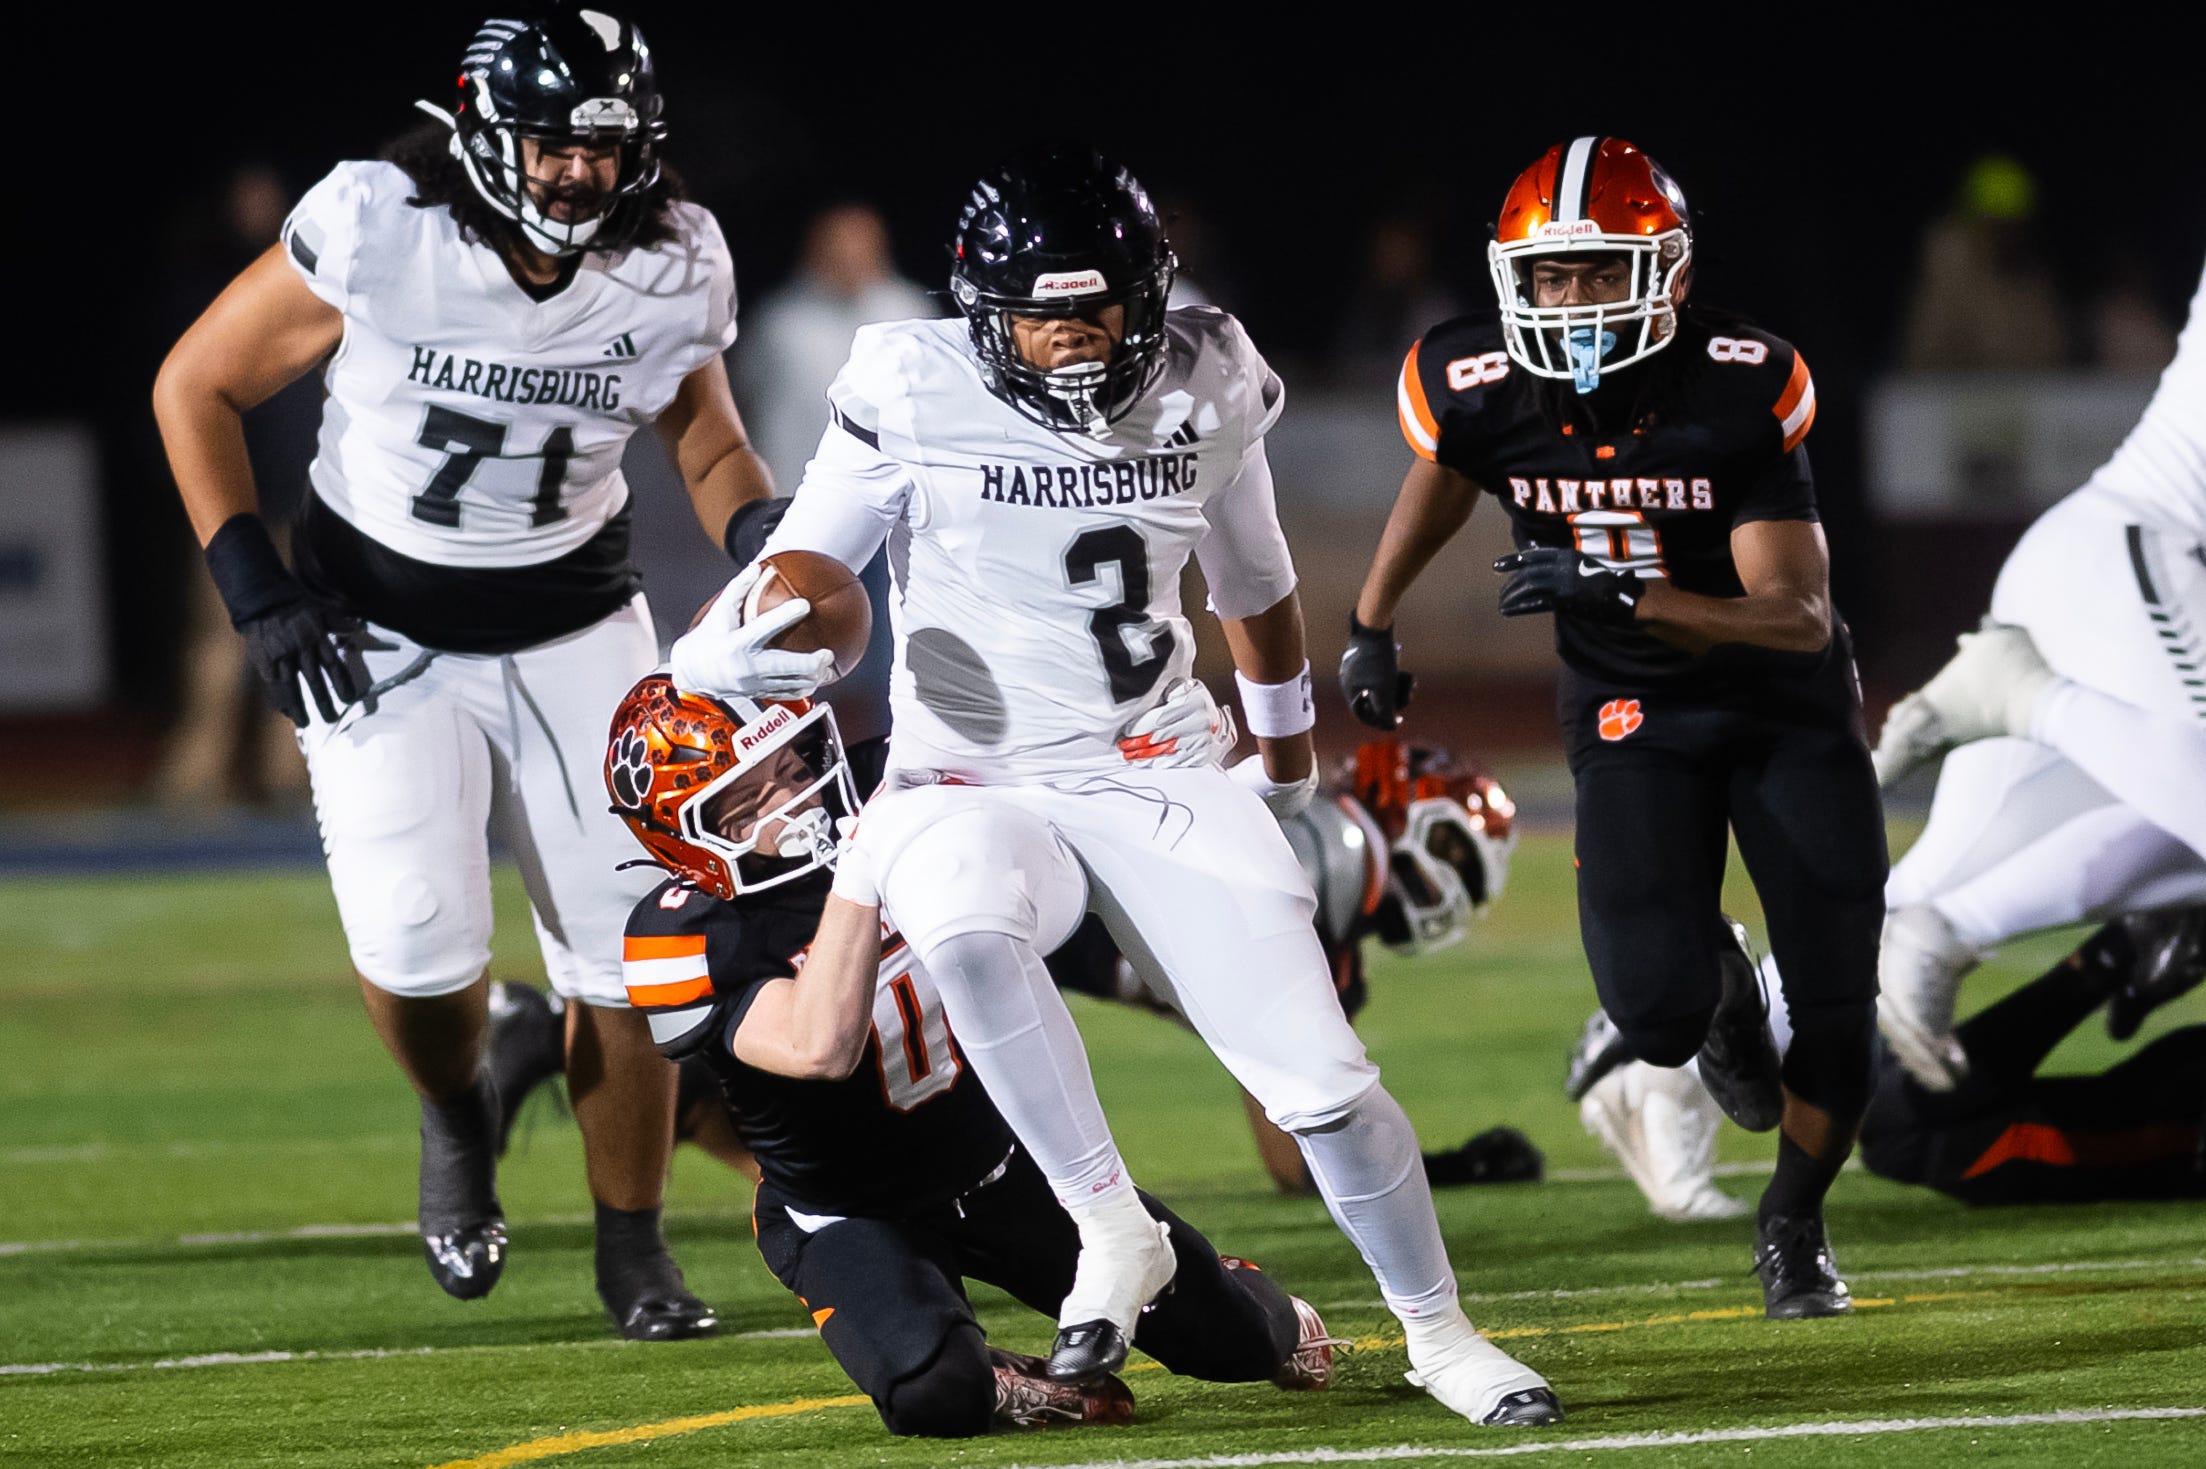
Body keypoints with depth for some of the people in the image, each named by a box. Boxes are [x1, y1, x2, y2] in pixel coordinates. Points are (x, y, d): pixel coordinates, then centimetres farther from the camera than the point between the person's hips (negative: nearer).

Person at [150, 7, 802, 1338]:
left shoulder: (672, 269, -11)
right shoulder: (375, 229, -22)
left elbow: (711, 446, 8)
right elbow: (197, 389, -9)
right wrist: (259, 594, -13)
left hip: (573, 626, 3)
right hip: (376, 627, -3)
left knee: (627, 953, -2)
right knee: (418, 948, -18)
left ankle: (635, 1251, 17)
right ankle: (457, 1116, 17)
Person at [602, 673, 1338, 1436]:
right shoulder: (685, 936, -26)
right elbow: (822, 1049, -42)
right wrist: (861, 865, -44)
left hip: (997, 1164, 5)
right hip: (854, 1216, -5)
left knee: (1227, 1336, 3)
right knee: (936, 1398, -35)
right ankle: (990, 1383, 0)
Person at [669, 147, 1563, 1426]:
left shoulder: (1204, 392, 0)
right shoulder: (919, 400, -9)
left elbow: (1255, 584, 17)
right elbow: (796, 575, 0)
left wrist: (1287, 755, 31)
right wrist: (684, 699, -16)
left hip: (1161, 788, 2)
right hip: (977, 791, -2)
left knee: (1319, 1074, -7)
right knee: (968, 934, -39)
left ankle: (1439, 1332, 17)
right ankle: (1114, 1231, -23)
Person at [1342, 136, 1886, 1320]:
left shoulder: (1740, 390, -26)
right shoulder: (1478, 393, -18)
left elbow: (1799, 617, -27)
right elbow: (1436, 483, 9)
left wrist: (1615, 594, -37)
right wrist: (1369, 626, 19)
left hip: (1784, 701, -1)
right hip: (1632, 714, 1)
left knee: (1838, 995, -2)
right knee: (1657, 1010, -16)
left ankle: (1792, 1227, 27)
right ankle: (1712, 990, 25)